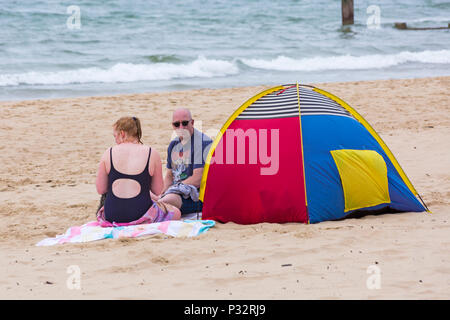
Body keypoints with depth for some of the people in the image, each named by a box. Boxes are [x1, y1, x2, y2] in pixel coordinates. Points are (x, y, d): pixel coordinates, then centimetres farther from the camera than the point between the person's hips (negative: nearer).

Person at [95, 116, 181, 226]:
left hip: (111, 217, 3)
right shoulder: (152, 154, -3)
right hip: (140, 215, -3)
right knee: (176, 212, 21)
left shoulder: (109, 153, 0)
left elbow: (100, 190, 4)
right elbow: (158, 191, 3)